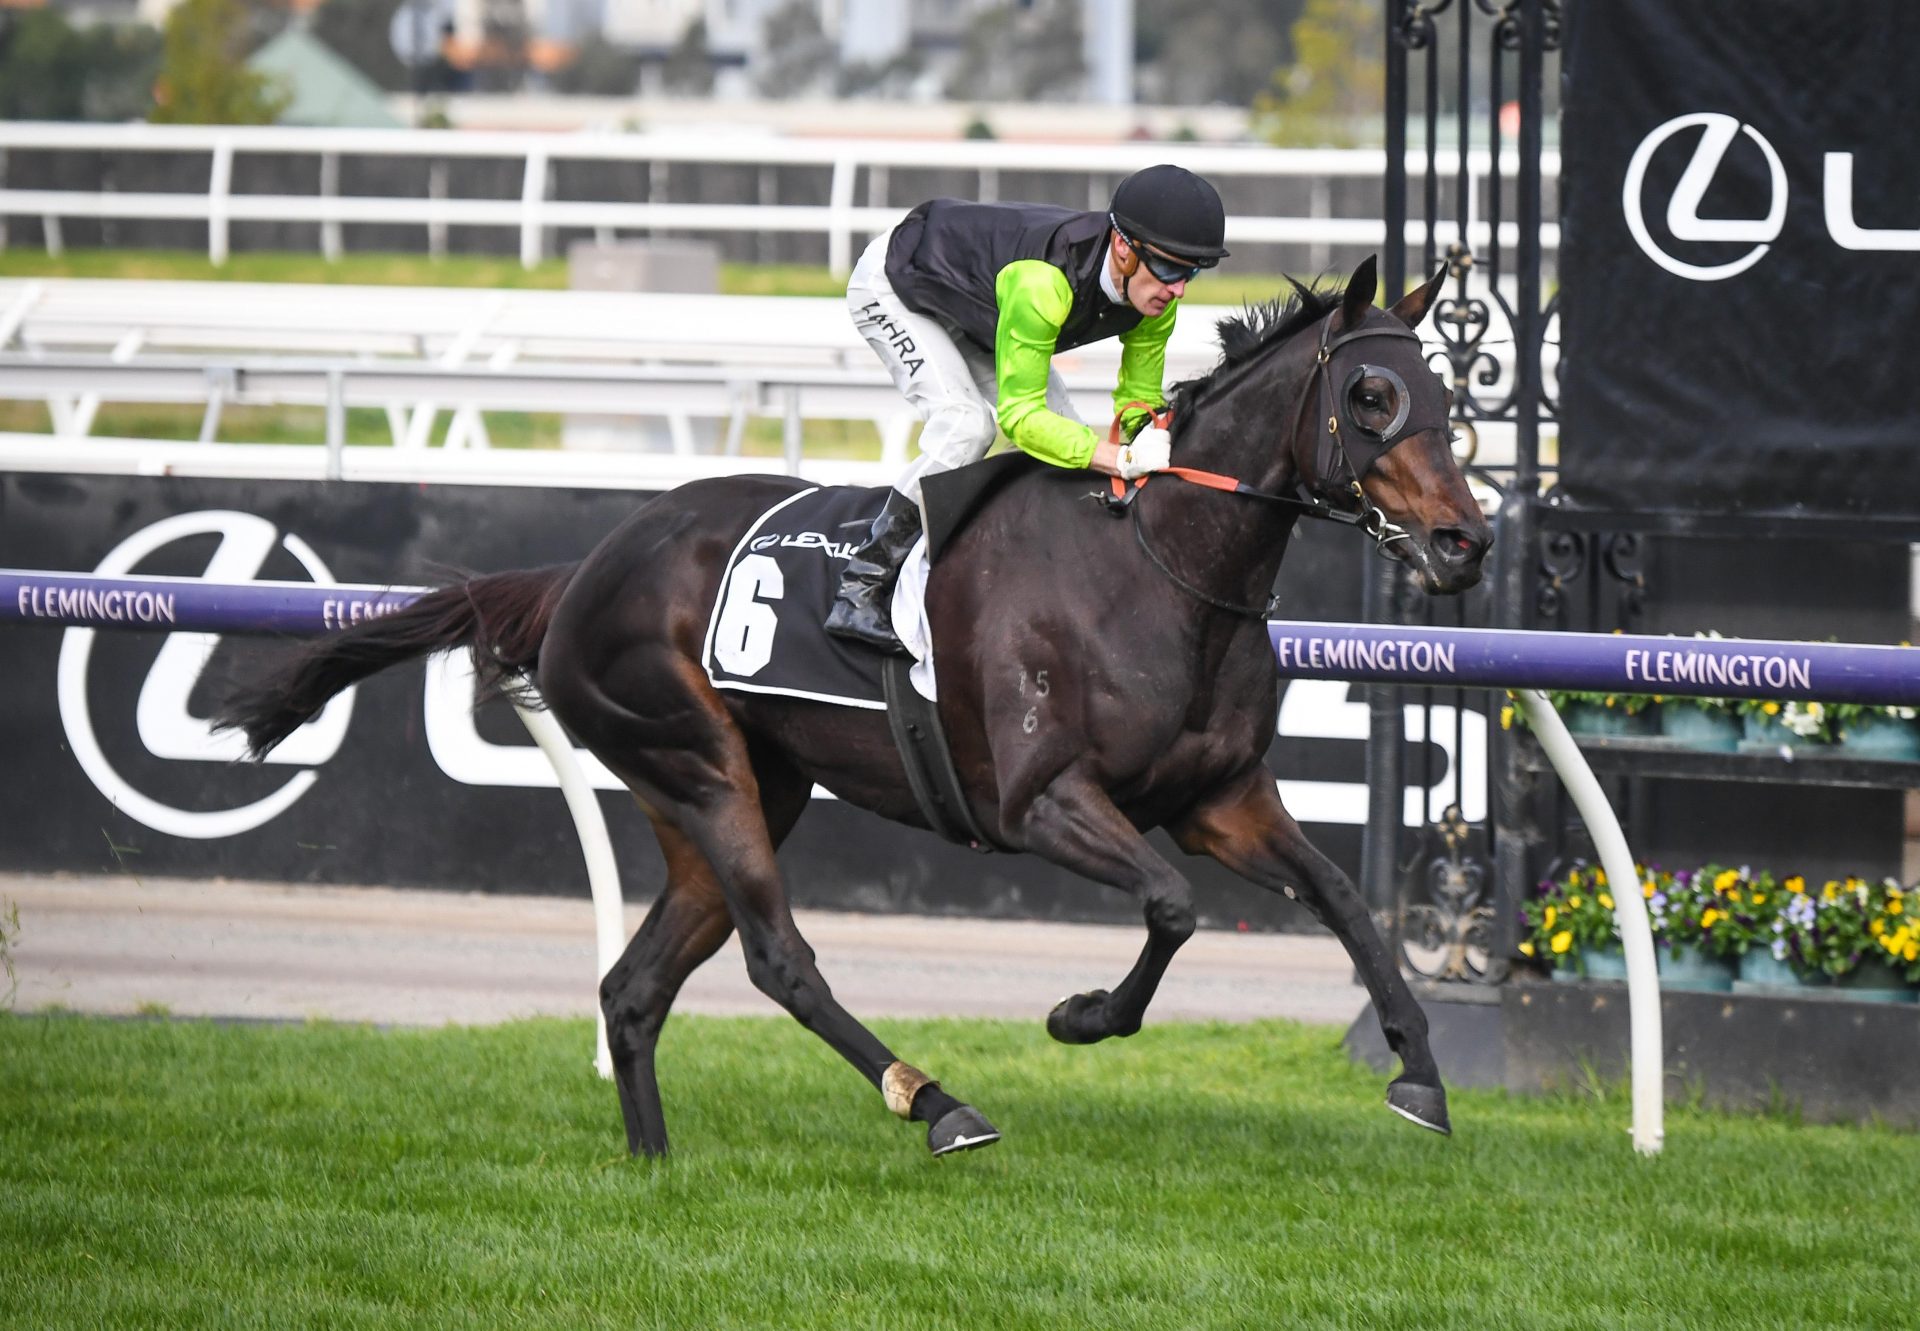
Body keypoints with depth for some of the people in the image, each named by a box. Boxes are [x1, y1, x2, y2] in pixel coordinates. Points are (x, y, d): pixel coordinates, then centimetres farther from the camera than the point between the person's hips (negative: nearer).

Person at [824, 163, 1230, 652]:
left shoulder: (1157, 298, -23)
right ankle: (860, 590, -21)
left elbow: (1140, 399, -9)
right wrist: (1123, 460, -54)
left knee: (1070, 437, -4)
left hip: (976, 313, 8)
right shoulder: (1041, 283, -46)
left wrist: (1156, 441, -32)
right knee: (966, 423, -27)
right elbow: (1019, 416, -44)